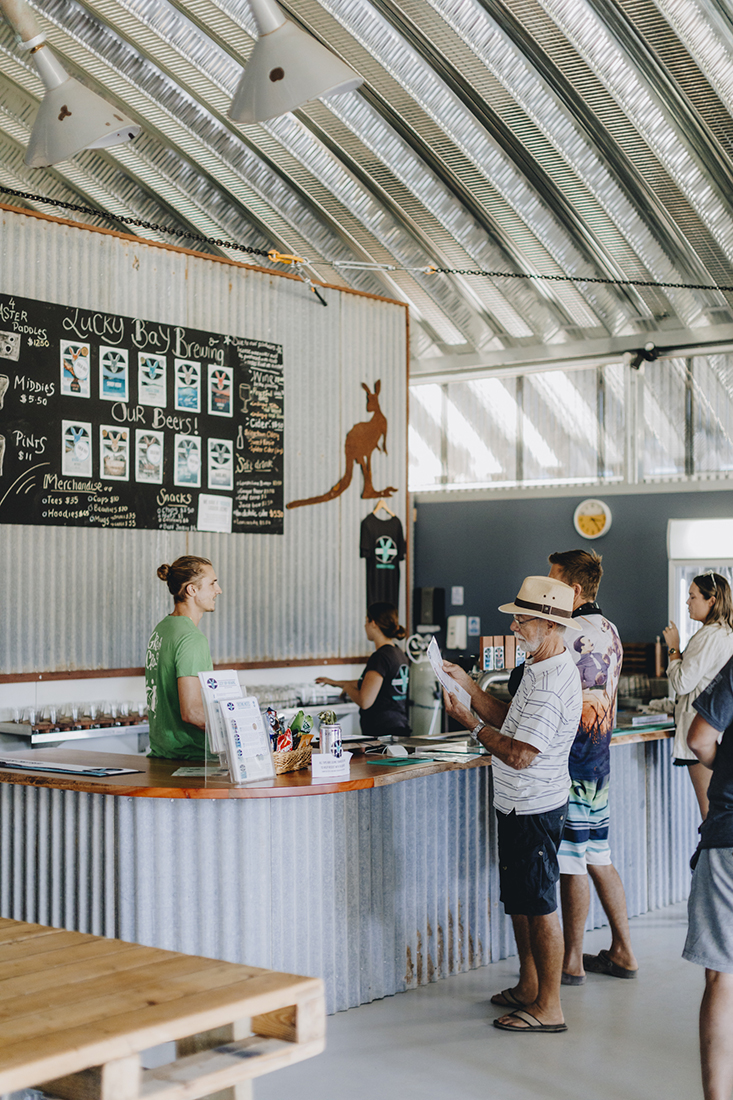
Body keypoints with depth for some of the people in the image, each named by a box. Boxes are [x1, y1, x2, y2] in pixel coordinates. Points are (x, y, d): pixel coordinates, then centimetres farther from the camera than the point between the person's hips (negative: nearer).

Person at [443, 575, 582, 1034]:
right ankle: (529, 988, 32)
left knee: (539, 906, -2)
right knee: (520, 899, 19)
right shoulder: (545, 669, 10)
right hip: (521, 805, 11)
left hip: (534, 809, -11)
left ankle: (549, 1008, 7)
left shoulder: (551, 684, -24)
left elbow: (519, 755, -27)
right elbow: (510, 721, 16)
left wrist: (471, 723, -17)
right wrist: (468, 684, 9)